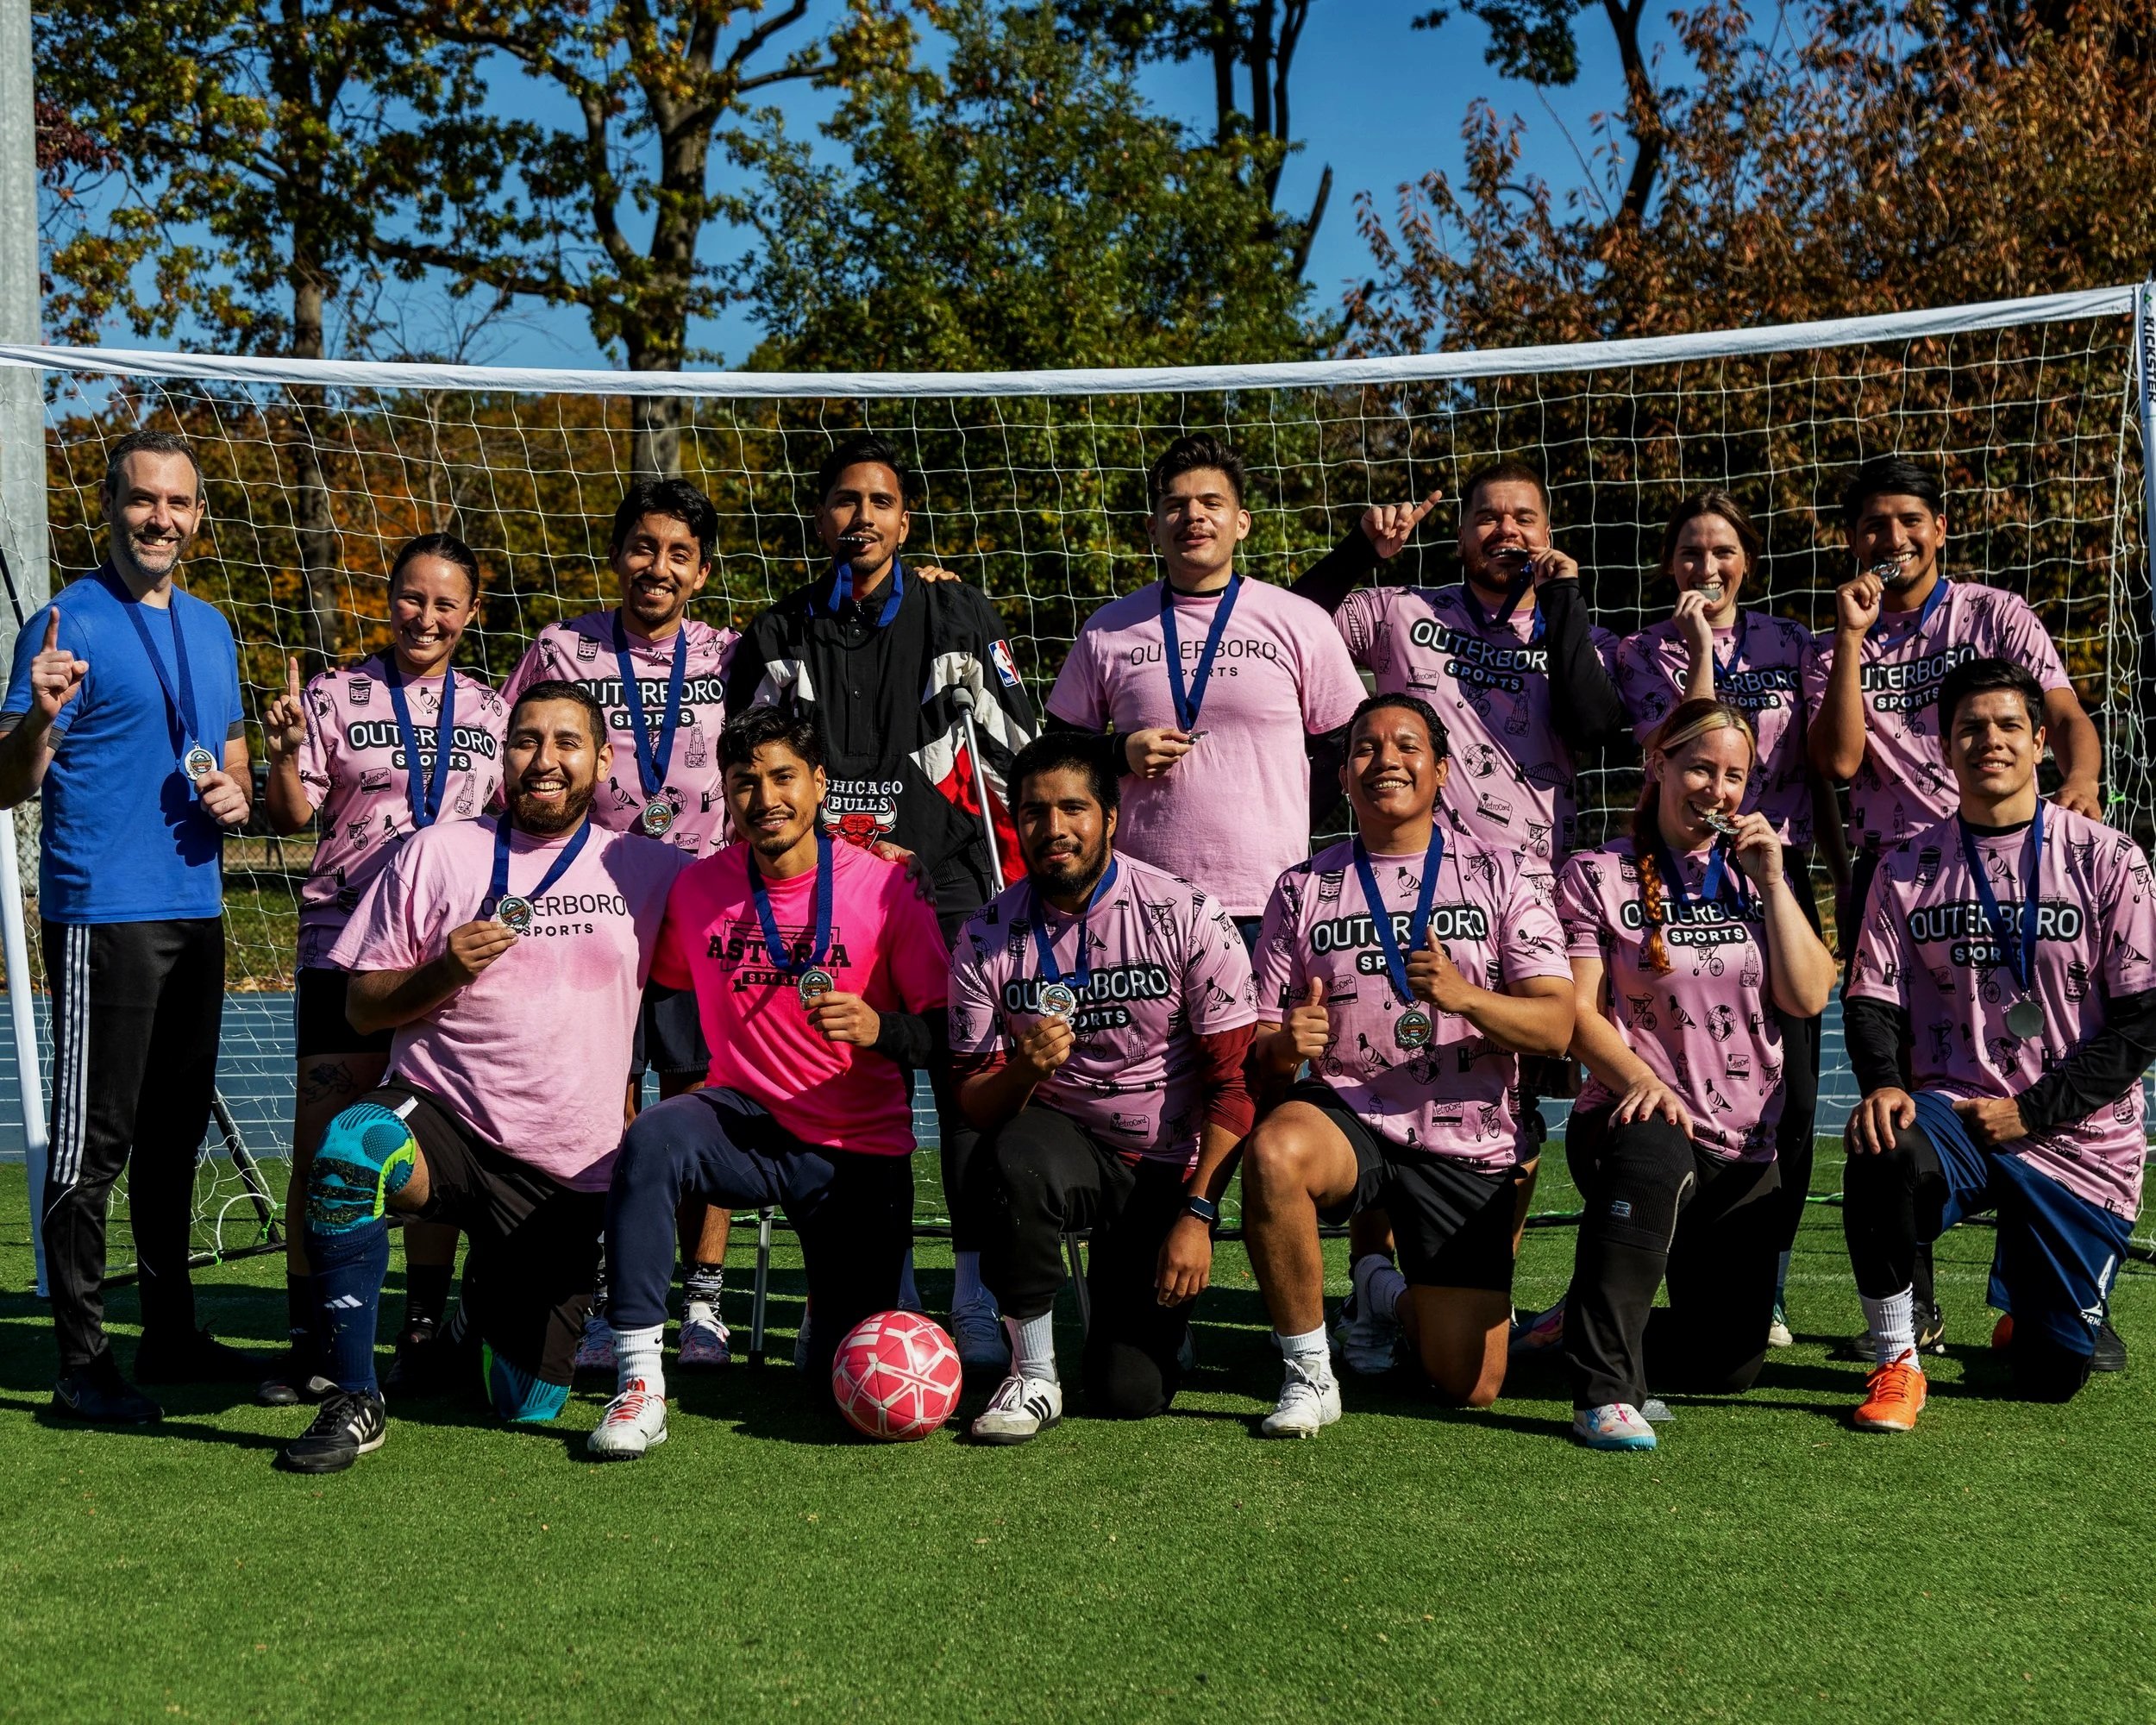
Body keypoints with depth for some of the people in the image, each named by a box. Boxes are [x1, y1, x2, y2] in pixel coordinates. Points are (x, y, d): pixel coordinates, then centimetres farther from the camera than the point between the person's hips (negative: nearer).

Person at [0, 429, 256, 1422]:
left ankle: (170, 1333, 25)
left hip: (195, 911, 7)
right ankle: (82, 1368, -1)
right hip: (102, 916, -7)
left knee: (175, 1133, 15)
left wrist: (234, 798, 5)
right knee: (93, 1141, -6)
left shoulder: (211, 630, 15)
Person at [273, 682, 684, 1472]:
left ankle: (478, 1318, 40)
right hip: (439, 1118, -1)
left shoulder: (651, 872, 6)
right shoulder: (438, 853, 4)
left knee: (528, 1404, 2)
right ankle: (354, 1400, -20)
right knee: (348, 1153, -37)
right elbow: (362, 1008, 3)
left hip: (568, 1171, 1)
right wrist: (445, 972, -13)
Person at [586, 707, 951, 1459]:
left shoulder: (884, 886, -8)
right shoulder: (699, 887, 0)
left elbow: (946, 1033, -7)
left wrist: (879, 1029, -25)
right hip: (748, 1125, 2)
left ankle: (842, 1307, 36)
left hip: (862, 1152, -1)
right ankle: (640, 1382, -28)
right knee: (652, 1138, -34)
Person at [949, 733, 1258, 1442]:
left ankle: (1120, 1292, 25)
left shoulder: (1187, 917, -10)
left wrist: (1197, 1215, -16)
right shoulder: (987, 937, -3)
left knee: (1130, 1396, -11)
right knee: (1018, 1158, -37)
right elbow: (974, 1102, -2)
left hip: (1170, 1168, -1)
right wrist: (1025, 1070, -26)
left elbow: (1233, 1080, -9)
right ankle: (1033, 1375, -16)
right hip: (1061, 1138, 1)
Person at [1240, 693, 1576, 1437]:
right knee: (1272, 1152, -37)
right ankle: (1308, 1375, -16)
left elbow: (1556, 1026, -5)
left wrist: (1463, 996, -24)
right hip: (1348, 1119, 0)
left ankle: (1385, 1285, 32)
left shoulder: (1503, 874, 5)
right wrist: (1283, 1048, -20)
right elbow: (1259, 1052, 5)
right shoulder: (1303, 889, 8)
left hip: (1468, 1149, 0)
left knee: (1470, 1387, -3)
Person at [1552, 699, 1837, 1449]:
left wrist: (1771, 882, -5)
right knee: (1655, 1157, -43)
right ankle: (1604, 1392, -33)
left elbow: (1809, 998, 0)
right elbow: (1579, 1013, -8)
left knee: (1729, 1365, 3)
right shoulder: (1598, 876, 1)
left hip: (1746, 1149, 5)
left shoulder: (1756, 877, 14)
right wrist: (1639, 1078, -25)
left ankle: (1592, 1328, 31)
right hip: (1639, 1117, -5)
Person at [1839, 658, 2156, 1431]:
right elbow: (1873, 999, 1)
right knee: (1880, 1152, -36)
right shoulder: (1907, 868, 4)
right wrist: (1885, 1084, -21)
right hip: (1952, 1116, 1)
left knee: (2051, 1376, 0)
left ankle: (2026, 1299, 39)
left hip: (2078, 1142, -1)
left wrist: (2028, 1113, -12)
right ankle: (1896, 1362, -14)